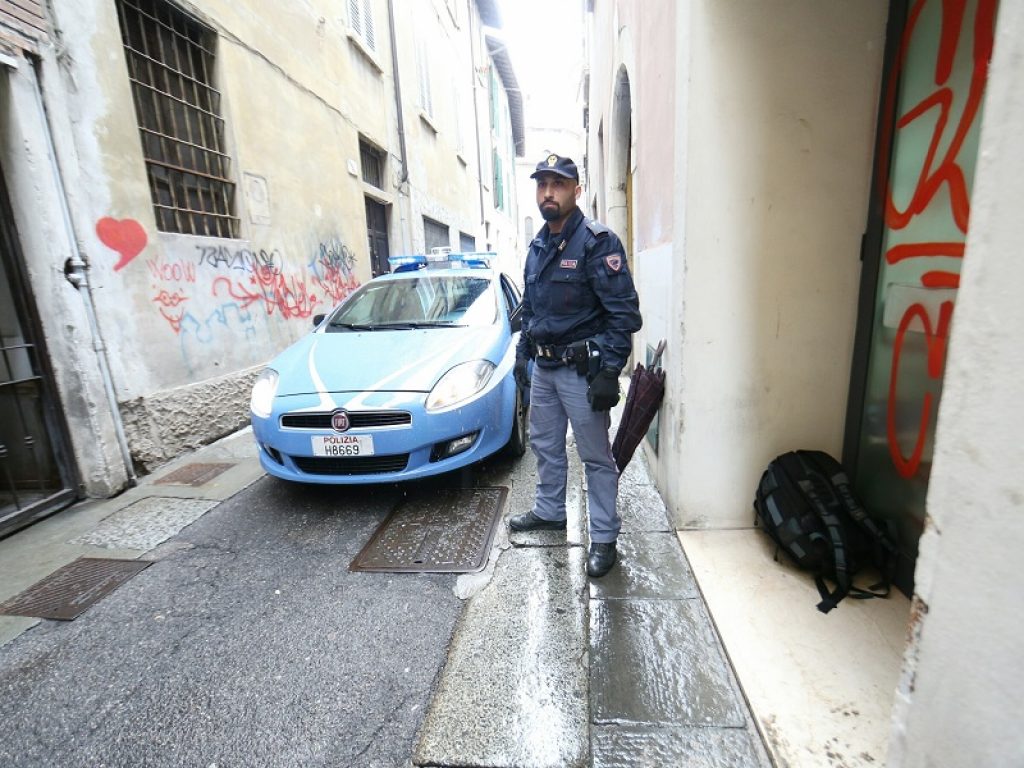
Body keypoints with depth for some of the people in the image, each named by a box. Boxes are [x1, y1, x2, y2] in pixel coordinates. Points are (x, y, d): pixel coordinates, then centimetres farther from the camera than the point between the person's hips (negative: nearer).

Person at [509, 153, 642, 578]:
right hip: (543, 367, 8)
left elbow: (624, 313, -18)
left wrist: (609, 372, -22)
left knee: (596, 457, 4)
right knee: (544, 444, 20)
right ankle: (549, 511, 40)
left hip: (581, 371, -8)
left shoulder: (597, 241, -13)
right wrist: (522, 352, 18)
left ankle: (604, 538, 19)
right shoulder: (538, 246, 12)